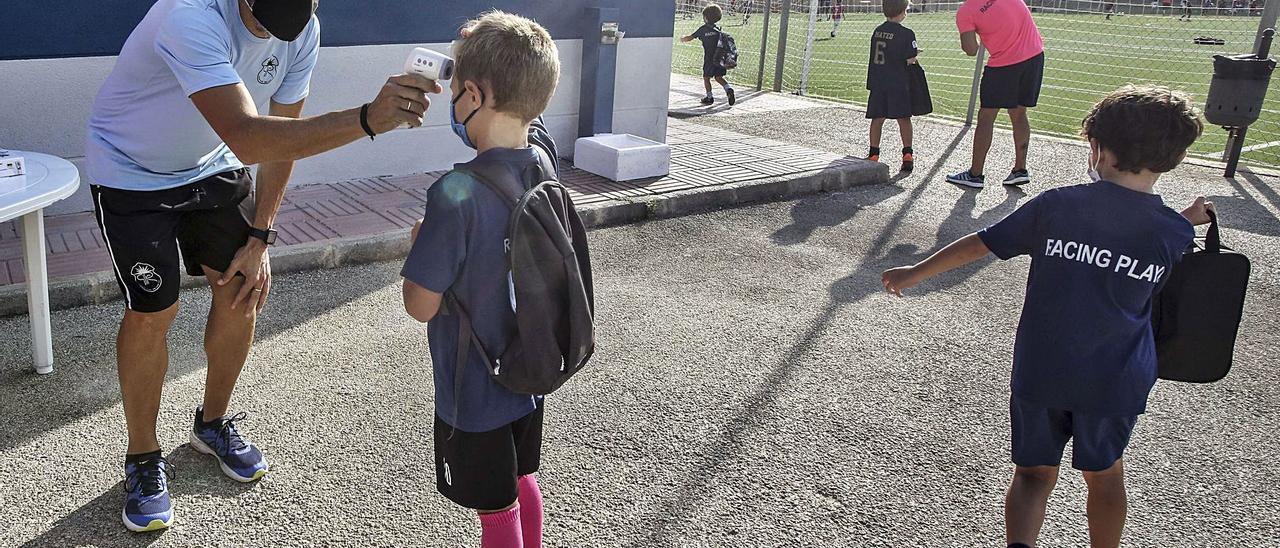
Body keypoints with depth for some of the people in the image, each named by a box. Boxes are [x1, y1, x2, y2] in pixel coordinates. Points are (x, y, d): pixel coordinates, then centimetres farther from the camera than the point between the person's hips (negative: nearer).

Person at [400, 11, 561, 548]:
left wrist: (419, 242, -4)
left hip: (476, 391, -7)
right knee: (522, 482, 28)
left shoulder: (456, 194, -30)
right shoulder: (543, 159, -10)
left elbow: (421, 306, -21)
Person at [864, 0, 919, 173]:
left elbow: (876, 56, 12)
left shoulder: (877, 31, 7)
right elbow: (911, 61, -10)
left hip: (876, 82, 4)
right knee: (904, 119, 4)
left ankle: (873, 154, 9)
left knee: (877, 118, 8)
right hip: (898, 84, -4)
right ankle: (907, 154, 4)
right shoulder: (906, 34, -9)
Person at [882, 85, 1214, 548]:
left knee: (1034, 471, 13)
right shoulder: (1175, 233, -8)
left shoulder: (1057, 206, -10)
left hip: (1040, 370, -1)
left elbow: (980, 244, -5)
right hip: (1115, 380, 1)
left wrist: (915, 273, 5)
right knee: (1104, 473, 22)